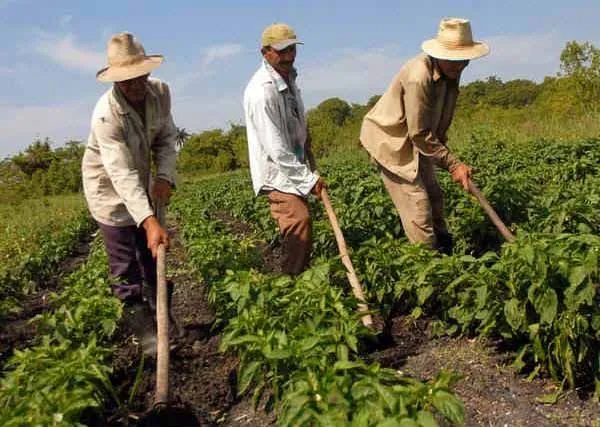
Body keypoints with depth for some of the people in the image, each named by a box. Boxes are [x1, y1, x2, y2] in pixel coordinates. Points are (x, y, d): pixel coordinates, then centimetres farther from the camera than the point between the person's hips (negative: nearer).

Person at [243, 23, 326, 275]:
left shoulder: (288, 76, 7)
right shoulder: (262, 91, -24)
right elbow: (276, 149, -24)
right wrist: (309, 178, -18)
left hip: (293, 169, 9)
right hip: (276, 172, -9)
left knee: (300, 231, 15)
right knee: (299, 226, -19)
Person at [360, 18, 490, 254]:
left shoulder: (450, 71, -2)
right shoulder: (419, 77, -30)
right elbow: (420, 134, -26)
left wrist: (446, 152, 12)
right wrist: (453, 164, -20)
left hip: (414, 140, 9)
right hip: (390, 139, -9)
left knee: (434, 197, 12)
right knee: (417, 206, -11)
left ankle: (446, 253, 24)